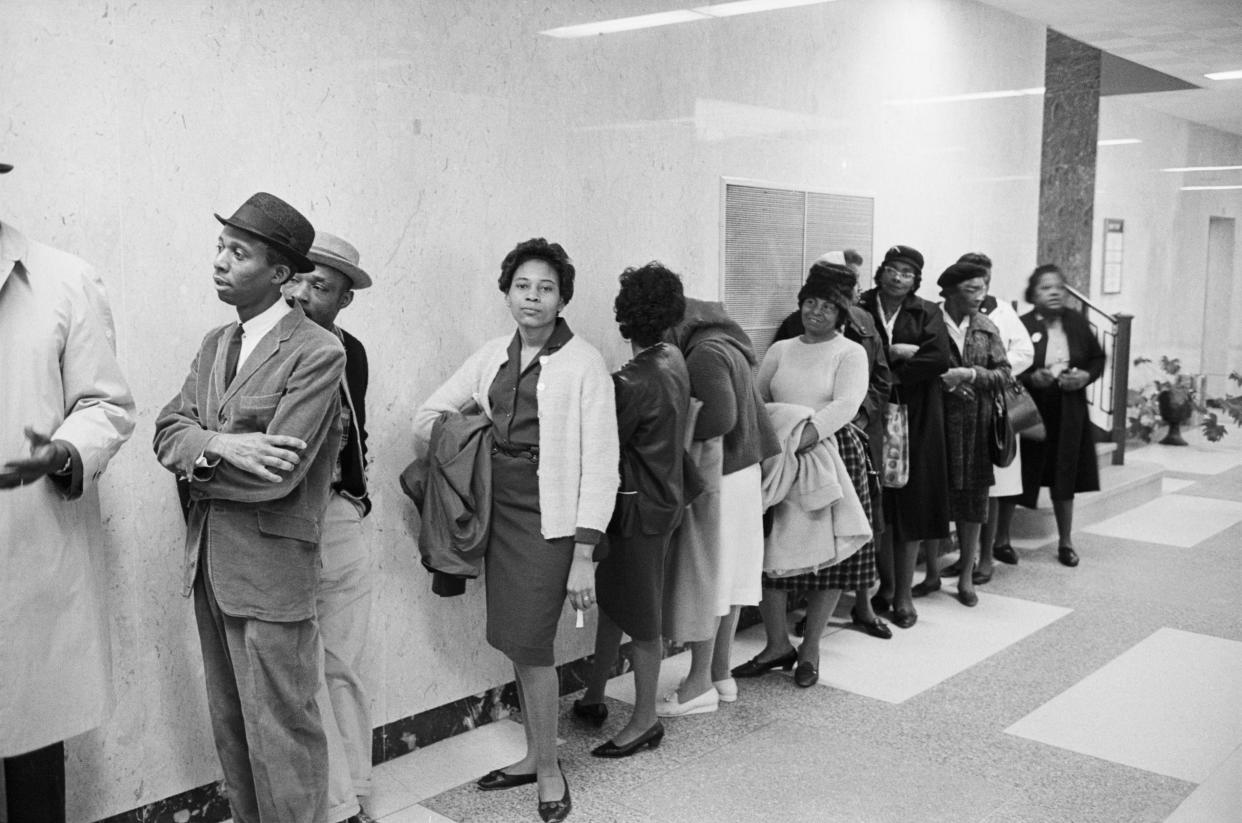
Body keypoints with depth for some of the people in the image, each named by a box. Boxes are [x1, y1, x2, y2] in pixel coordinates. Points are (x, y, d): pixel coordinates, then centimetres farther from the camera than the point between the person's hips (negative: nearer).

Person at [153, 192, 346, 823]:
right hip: (208, 564, 8)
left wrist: (195, 468, -7)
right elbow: (168, 430, 3)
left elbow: (276, 476, -20)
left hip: (271, 569, -8)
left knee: (281, 735, 1)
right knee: (230, 728, 18)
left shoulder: (317, 354, -14)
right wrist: (218, 444, -18)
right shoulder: (216, 344, 12)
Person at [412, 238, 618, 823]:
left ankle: (549, 769, 15)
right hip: (498, 509, 6)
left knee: (530, 642, -5)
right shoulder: (492, 356, 8)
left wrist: (584, 556, -15)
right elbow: (431, 411, 18)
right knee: (515, 640, 12)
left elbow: (600, 464, -12)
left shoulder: (584, 363, -9)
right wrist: (430, 428, -6)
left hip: (548, 520, -5)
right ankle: (534, 754, 30)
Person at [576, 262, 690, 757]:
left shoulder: (633, 383, -25)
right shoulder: (674, 360, 2)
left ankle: (645, 720, 18)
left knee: (639, 619, 4)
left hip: (639, 509, -9)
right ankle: (593, 697, 33)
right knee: (613, 600, 19)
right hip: (664, 495, 9)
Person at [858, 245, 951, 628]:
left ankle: (903, 594, 11)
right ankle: (886, 584, 21)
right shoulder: (861, 311, 4)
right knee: (877, 506, 4)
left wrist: (890, 373, -14)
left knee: (910, 504, 2)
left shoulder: (927, 313, 4)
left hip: (915, 420, 0)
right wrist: (895, 352, -15)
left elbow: (939, 359, -12)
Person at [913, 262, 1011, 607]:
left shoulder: (987, 329, 7)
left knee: (972, 500, 8)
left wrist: (970, 374, -13)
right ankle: (932, 573, 21)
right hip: (934, 421, -3)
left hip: (974, 426, 3)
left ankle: (967, 576, 21)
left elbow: (1003, 374, 2)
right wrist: (945, 380, -17)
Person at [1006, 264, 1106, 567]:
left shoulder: (1077, 322, 3)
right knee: (1017, 479, 2)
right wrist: (1032, 378, -25)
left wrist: (1086, 376, -6)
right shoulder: (1022, 326, -11)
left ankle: (1065, 542, 26)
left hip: (1069, 413, 4)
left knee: (1065, 479, 12)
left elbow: (1098, 358, 13)